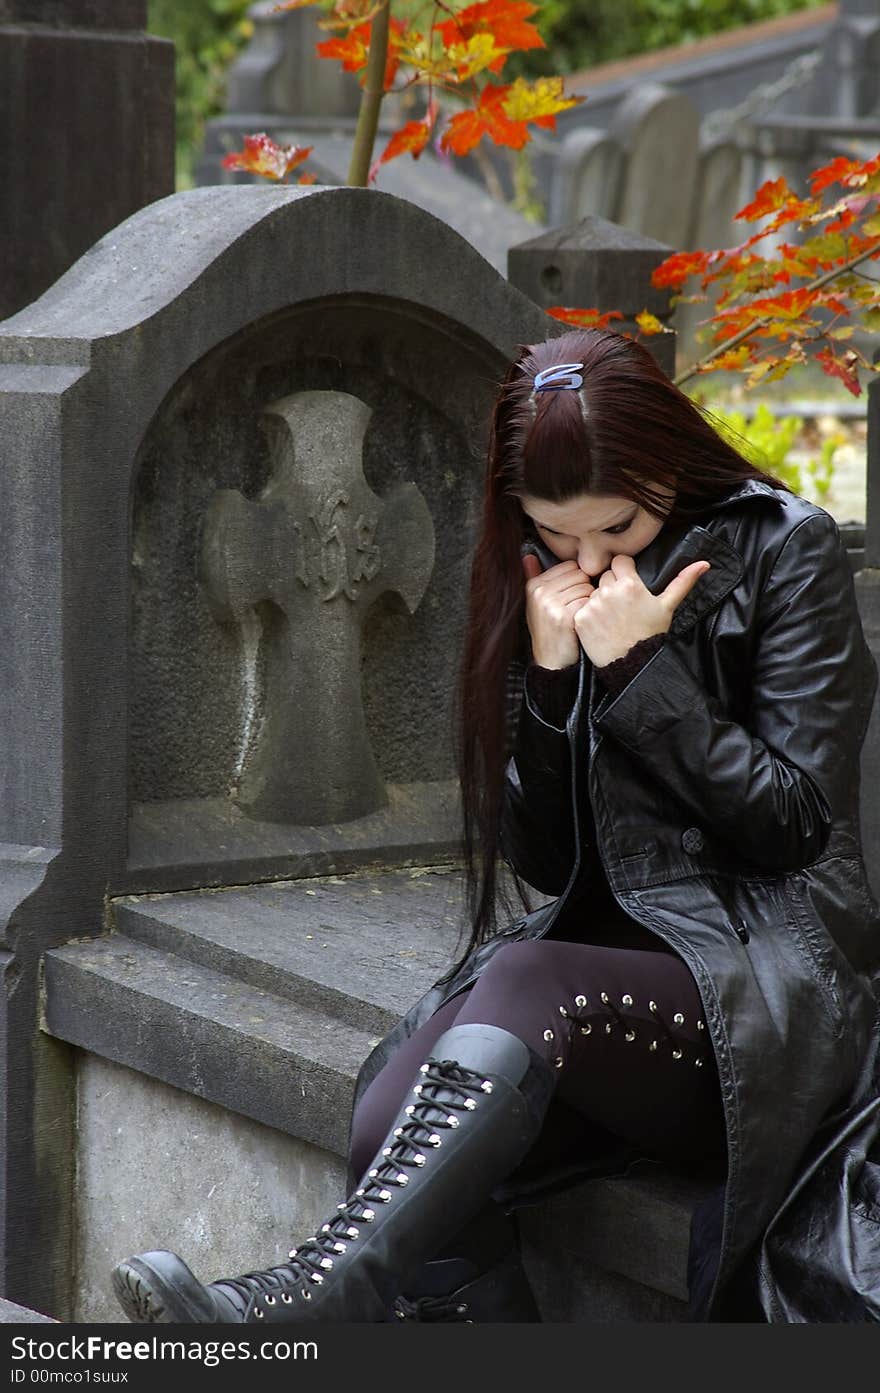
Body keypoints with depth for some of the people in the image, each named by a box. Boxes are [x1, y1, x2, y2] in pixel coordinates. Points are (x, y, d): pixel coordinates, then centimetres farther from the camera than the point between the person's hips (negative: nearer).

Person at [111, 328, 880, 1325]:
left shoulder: (786, 551, -2)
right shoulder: (543, 585, 12)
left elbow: (792, 825, -6)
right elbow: (543, 864, 9)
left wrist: (640, 666, -12)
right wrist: (551, 676, -6)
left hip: (764, 986, -5)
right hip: (605, 959, 5)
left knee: (528, 979, -36)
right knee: (391, 1132, -26)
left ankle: (310, 1297, -45)